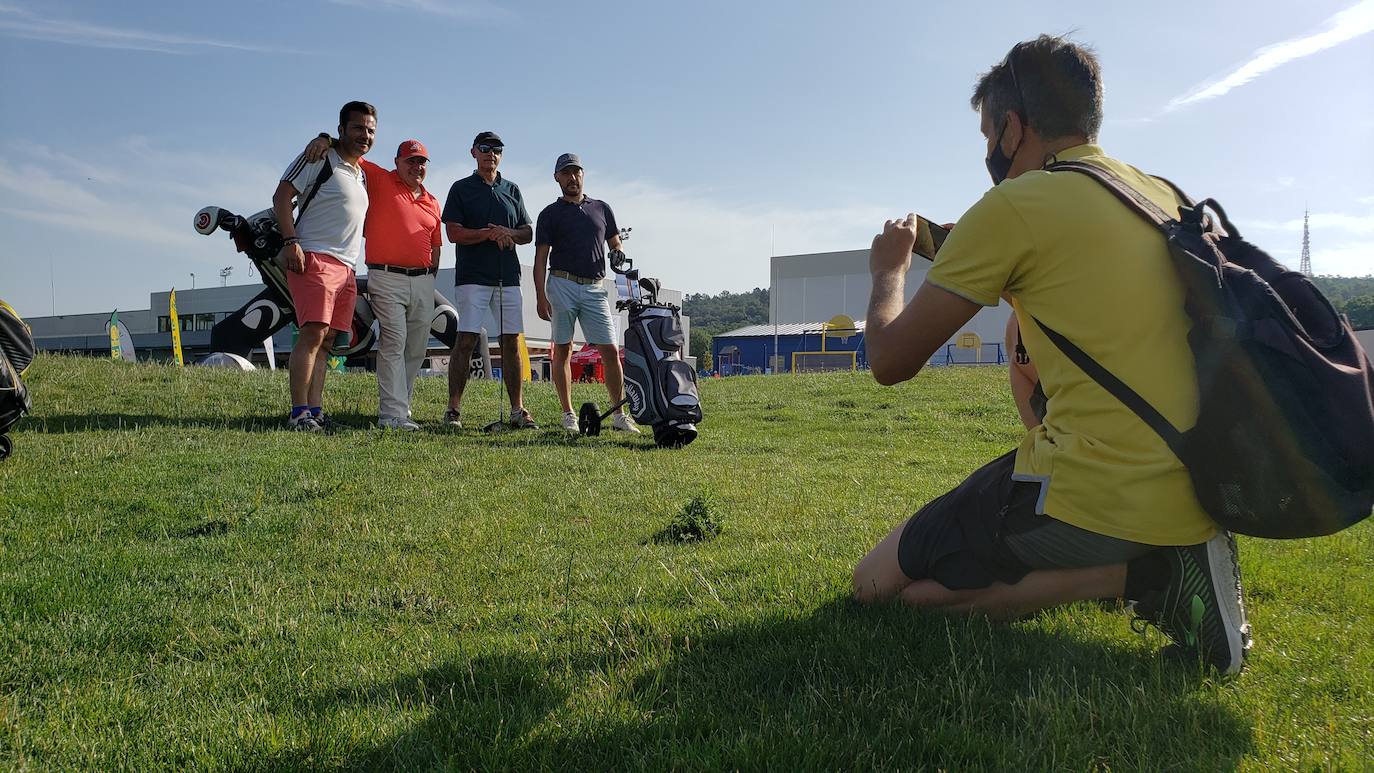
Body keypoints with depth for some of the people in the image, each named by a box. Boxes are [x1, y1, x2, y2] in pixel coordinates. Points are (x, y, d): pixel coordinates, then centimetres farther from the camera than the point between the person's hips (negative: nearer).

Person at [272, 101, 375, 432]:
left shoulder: (363, 174, 24)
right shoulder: (320, 158, 0)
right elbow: (282, 196, -7)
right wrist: (291, 241, -18)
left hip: (346, 268, 8)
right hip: (315, 259, -8)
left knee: (326, 341, 5)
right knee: (313, 333, -17)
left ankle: (315, 411, 7)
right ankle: (299, 413, -19)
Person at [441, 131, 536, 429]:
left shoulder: (512, 189, 18)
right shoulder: (461, 188, 7)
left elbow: (528, 233, 16)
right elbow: (453, 233, -3)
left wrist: (508, 233, -5)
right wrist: (489, 233, -13)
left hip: (508, 278, 4)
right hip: (473, 276, -4)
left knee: (512, 342, 2)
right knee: (466, 340, -8)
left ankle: (518, 410, 5)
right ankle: (453, 409, -4)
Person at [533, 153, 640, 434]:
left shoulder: (602, 208, 17)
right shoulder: (550, 214, 8)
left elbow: (615, 245, 19)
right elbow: (541, 258, 3)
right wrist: (541, 297, -7)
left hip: (595, 288, 2)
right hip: (562, 285, -2)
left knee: (611, 351, -3)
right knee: (562, 350, 0)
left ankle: (619, 415, 2)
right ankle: (568, 414, 8)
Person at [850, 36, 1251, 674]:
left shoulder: (1015, 206, -10)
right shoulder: (1167, 197, 13)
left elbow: (890, 361, -5)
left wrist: (889, 269, 14)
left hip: (1097, 495, -8)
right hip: (1196, 494, 9)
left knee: (880, 585, 5)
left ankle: (1142, 576, -5)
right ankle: (1165, 558, 9)